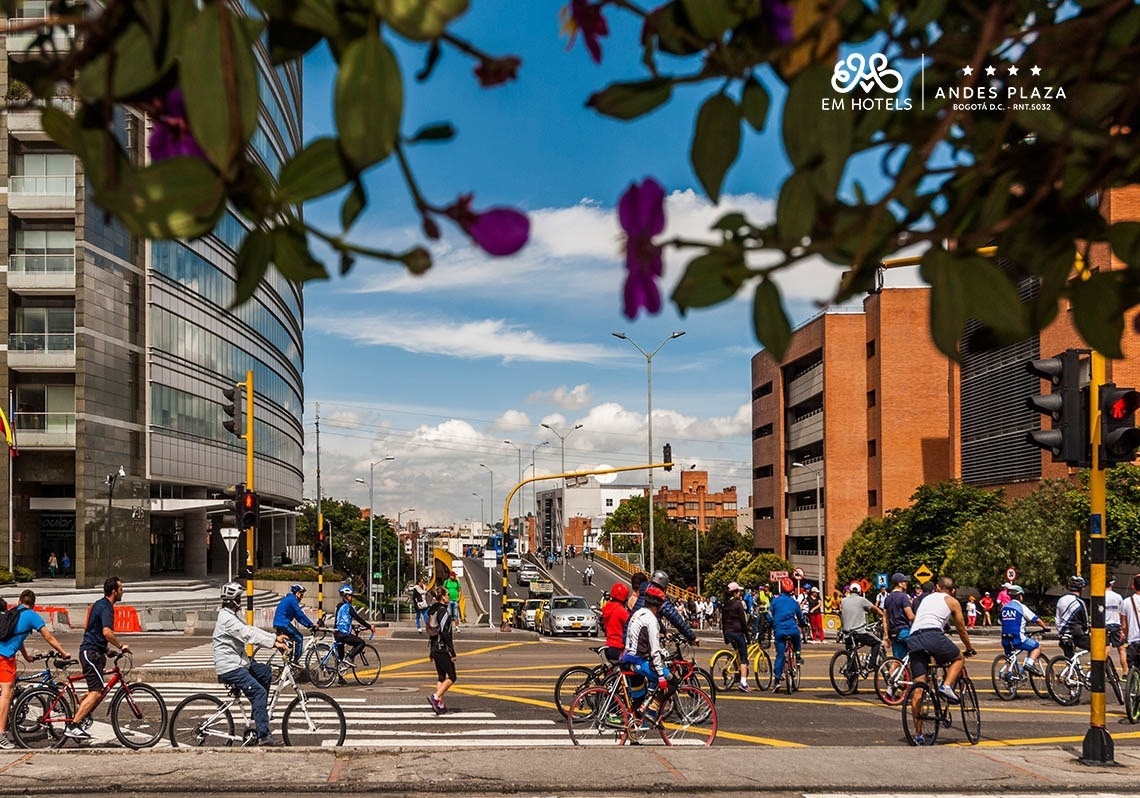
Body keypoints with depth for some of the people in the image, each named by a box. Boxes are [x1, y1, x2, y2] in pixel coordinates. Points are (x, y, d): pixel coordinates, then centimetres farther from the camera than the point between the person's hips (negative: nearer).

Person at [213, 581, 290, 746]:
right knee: (259, 692, -16)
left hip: (237, 663, 10)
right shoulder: (226, 618, -17)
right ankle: (263, 735, -19)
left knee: (265, 671, 15)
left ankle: (259, 712, 18)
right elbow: (248, 635, -24)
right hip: (229, 666, -10)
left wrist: (275, 638, 3)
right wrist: (274, 643, -27)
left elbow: (251, 630, 14)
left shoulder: (232, 616, 17)